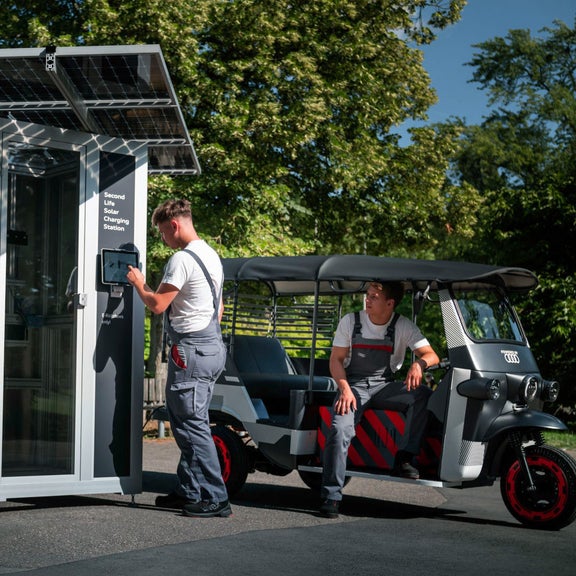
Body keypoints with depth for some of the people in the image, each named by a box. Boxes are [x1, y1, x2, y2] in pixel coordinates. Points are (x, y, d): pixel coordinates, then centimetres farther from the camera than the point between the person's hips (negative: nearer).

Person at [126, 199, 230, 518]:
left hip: (189, 350, -10)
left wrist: (138, 282, 1)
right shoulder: (211, 256, 17)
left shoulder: (183, 259, -14)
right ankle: (189, 492, 20)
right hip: (212, 347, 10)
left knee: (191, 425, -8)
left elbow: (157, 304, -16)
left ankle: (215, 498, -7)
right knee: (187, 422, 15)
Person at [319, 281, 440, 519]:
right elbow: (336, 359, 0)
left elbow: (431, 356, -7)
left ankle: (405, 457, -21)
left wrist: (419, 363, -31)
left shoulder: (403, 326, -1)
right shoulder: (350, 321, 0)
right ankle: (331, 496, -24)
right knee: (340, 429, -27)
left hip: (385, 385, 1)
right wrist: (345, 390, -17)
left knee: (423, 394, -26)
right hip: (354, 384, -1)